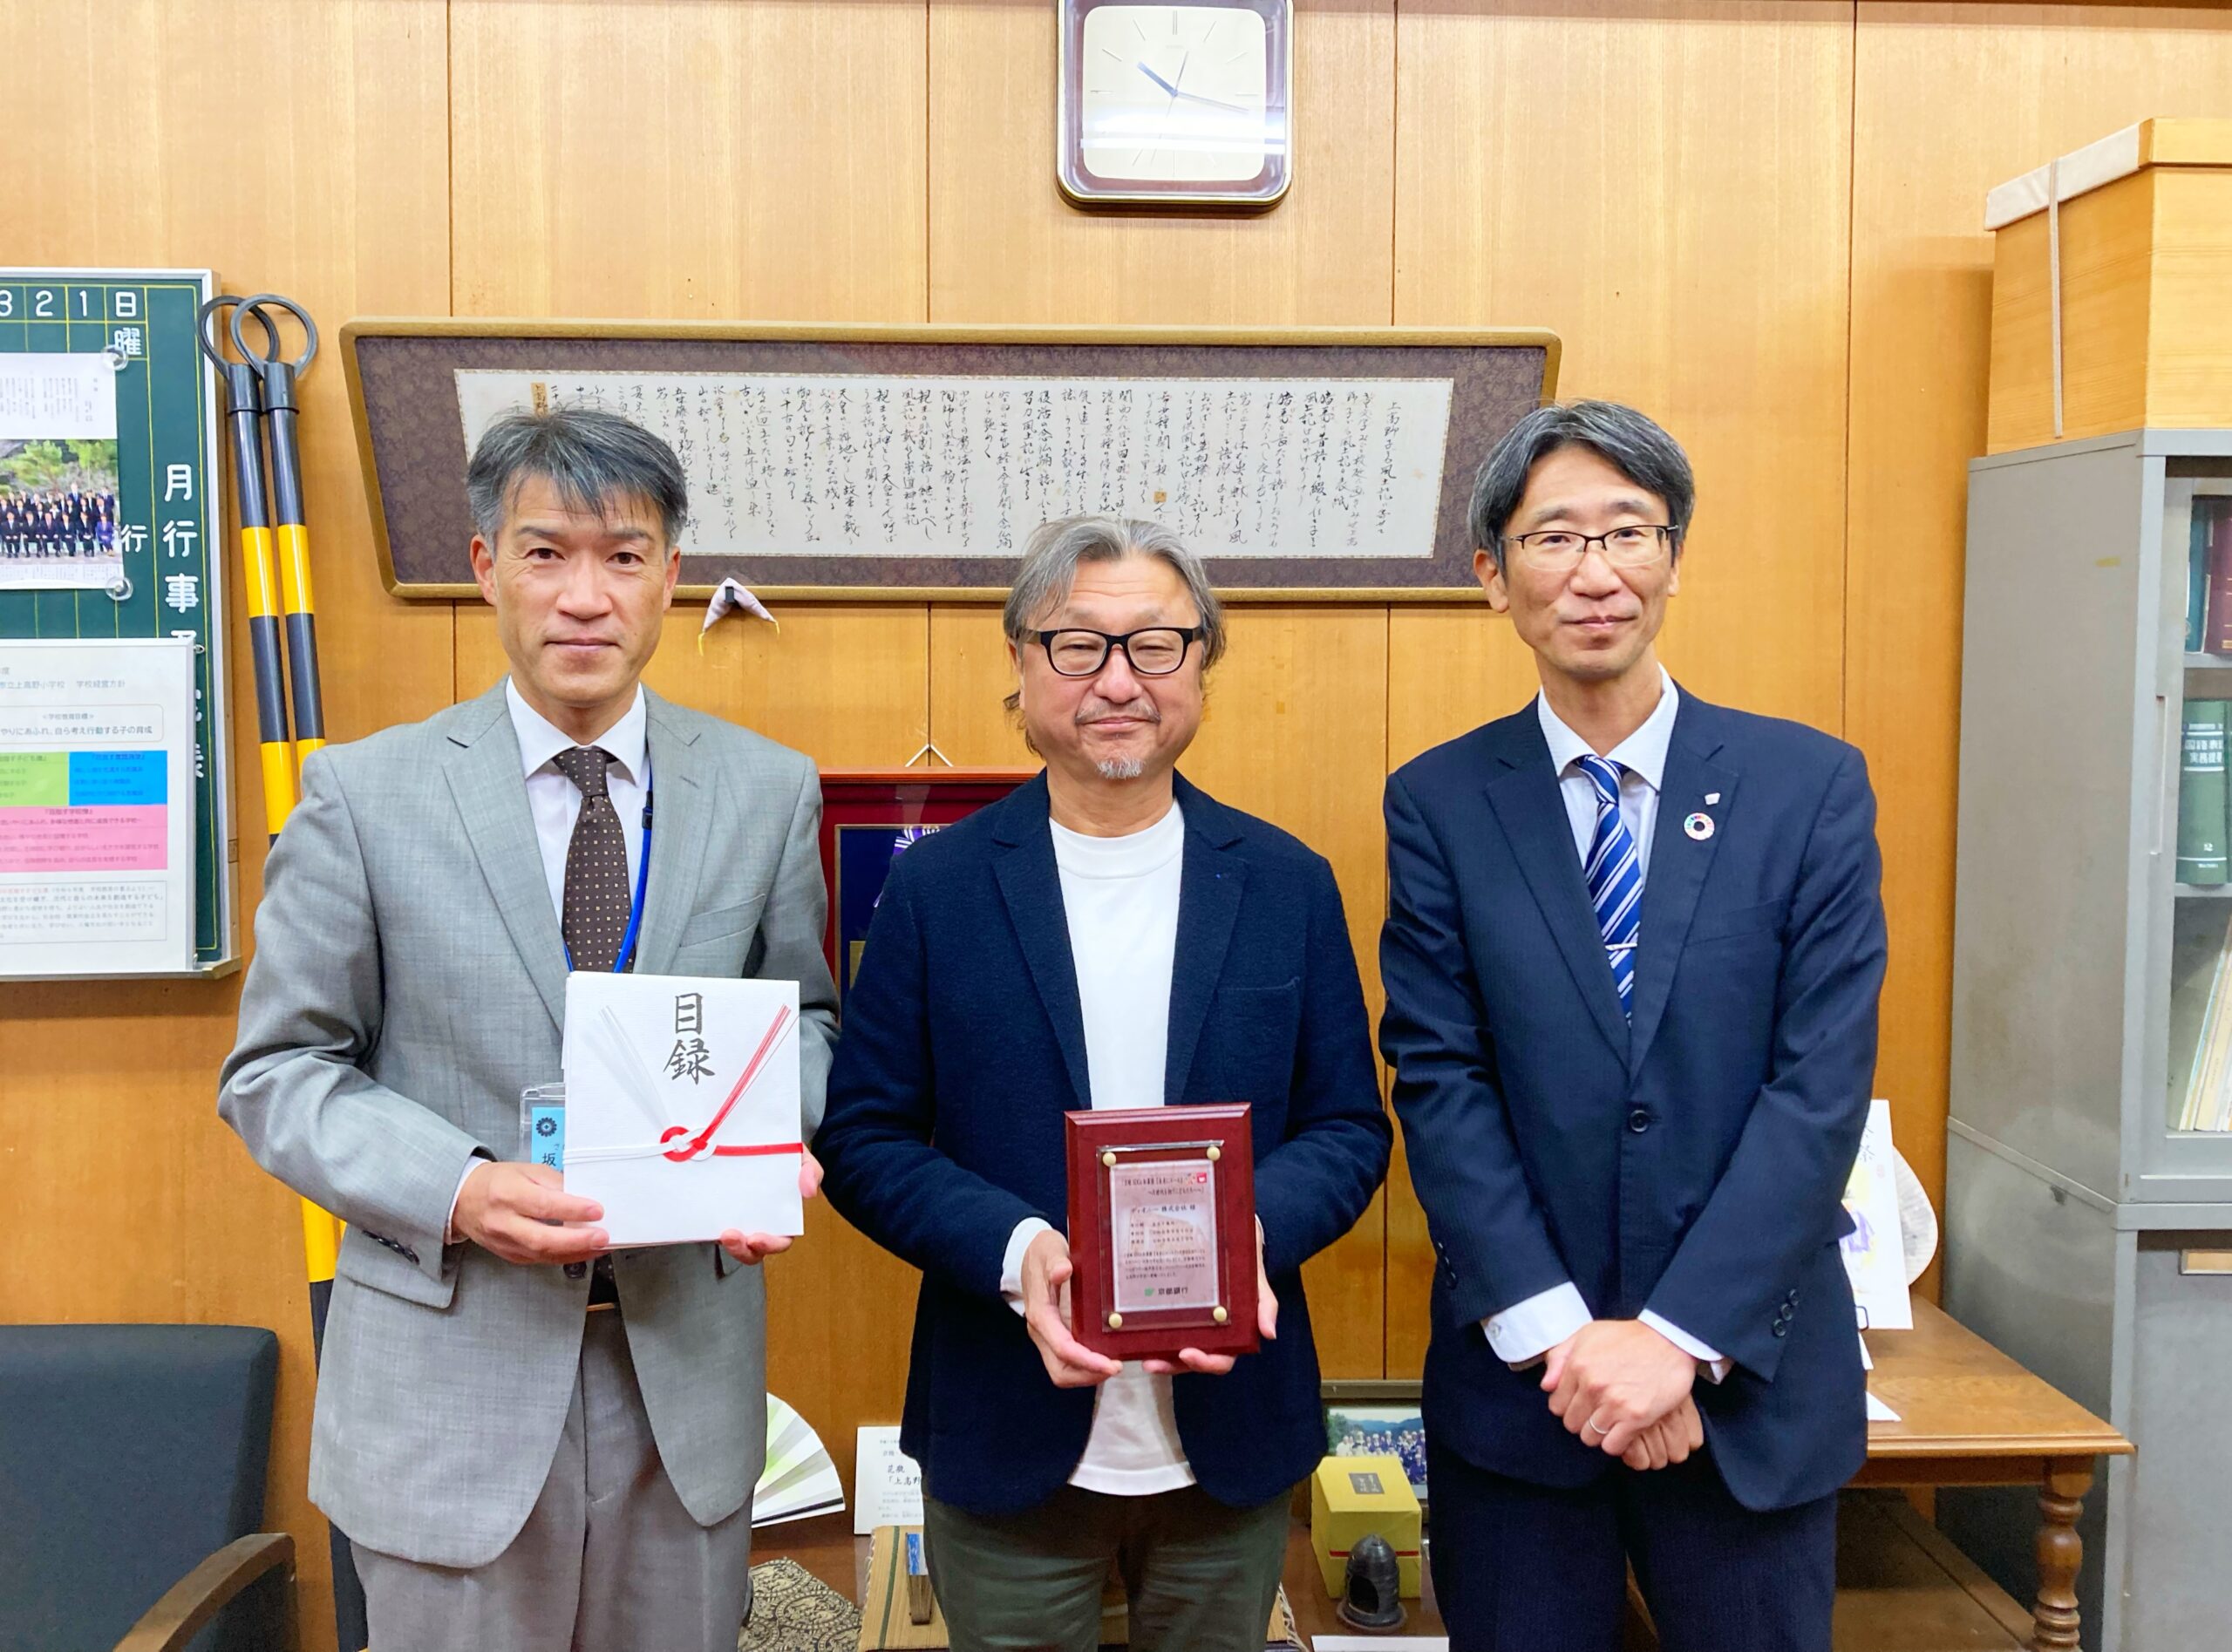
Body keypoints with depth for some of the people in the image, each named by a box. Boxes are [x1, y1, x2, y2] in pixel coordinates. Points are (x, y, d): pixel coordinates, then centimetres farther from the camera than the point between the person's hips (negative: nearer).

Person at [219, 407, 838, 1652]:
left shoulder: (770, 790, 1)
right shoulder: (366, 793, -4)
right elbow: (278, 1070, -2)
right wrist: (458, 1190, -18)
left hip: (689, 1362, 2)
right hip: (453, 1372, -2)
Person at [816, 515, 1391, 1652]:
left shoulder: (1288, 885, 0)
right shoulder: (937, 887, -4)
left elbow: (1349, 1127, 2)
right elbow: (864, 1139, -4)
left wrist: (1255, 1229, -19)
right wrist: (1015, 1251, -21)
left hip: (1228, 1450, 2)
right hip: (1008, 1445, -1)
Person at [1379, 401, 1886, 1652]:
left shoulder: (1812, 785, -2)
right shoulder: (1439, 802, -1)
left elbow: (1823, 1083, -8)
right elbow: (1440, 1081, -5)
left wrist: (1677, 1338, -14)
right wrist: (1557, 1335, -14)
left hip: (1751, 1381, 0)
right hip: (1515, 1386, 0)